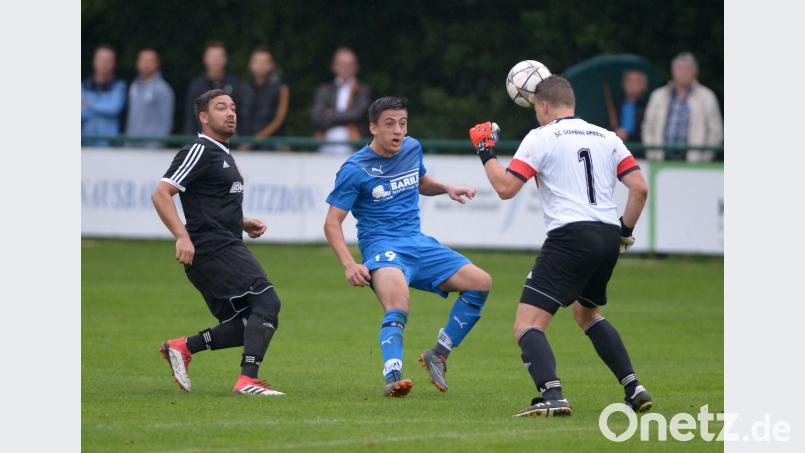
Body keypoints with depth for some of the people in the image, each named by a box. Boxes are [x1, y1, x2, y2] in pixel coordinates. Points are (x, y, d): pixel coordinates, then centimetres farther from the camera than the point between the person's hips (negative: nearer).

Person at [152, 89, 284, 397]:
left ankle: (182, 348, 8)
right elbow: (160, 194, -15)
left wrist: (243, 223, 19)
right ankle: (248, 380, -23)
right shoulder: (199, 152, -7)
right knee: (266, 301, -19)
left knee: (247, 328, 4)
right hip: (214, 250, -10)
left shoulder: (222, 155, 24)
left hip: (227, 249, 10)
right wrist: (182, 236, -25)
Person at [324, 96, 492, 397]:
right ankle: (393, 377, -45)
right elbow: (332, 223, -10)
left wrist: (446, 189, 9)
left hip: (417, 243, 7)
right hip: (381, 247, -7)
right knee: (398, 310, -35)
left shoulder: (412, 149, 8)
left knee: (481, 282, -3)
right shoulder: (355, 169, -10)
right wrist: (349, 265, -24)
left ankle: (438, 354, 5)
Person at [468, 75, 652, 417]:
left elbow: (505, 188, -6)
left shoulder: (541, 137, 0)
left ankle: (552, 395, -31)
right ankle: (634, 388, 22)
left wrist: (486, 153, 10)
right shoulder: (607, 138, 16)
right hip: (608, 237, 7)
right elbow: (640, 188, 8)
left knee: (527, 326, -8)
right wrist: (625, 231, 21)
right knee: (586, 313, 31)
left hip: (570, 238, -7)